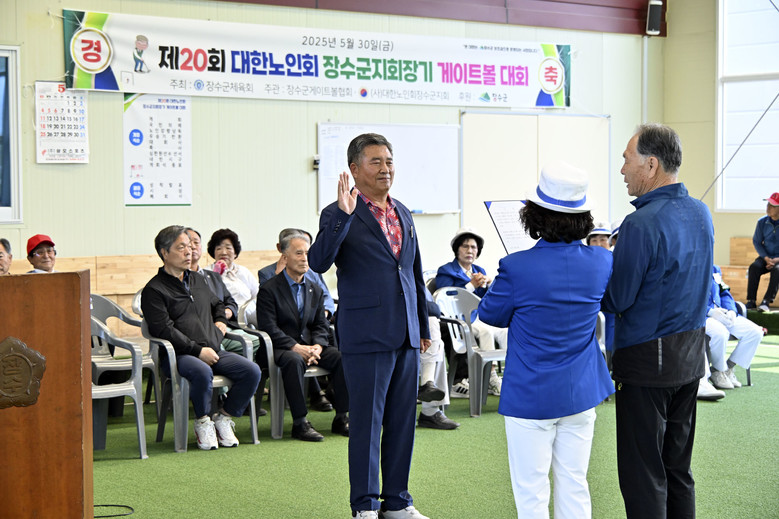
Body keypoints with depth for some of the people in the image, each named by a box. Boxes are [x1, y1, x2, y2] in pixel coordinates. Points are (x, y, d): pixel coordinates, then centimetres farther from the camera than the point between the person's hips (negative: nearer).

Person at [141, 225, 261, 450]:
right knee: (203, 372, -39)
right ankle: (203, 422, -12)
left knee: (252, 370, -17)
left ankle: (223, 417, 1)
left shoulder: (198, 281, 23)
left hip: (212, 350, 7)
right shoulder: (154, 290, -1)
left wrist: (221, 321, 21)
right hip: (179, 355, -6)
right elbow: (165, 330, -12)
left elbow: (217, 303, 43)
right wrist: (198, 350, -17)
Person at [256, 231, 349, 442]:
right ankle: (299, 423, -33)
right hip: (281, 348, -5)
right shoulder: (269, 289, -3)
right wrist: (296, 347, -22)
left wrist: (317, 346, -11)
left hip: (310, 345, 6)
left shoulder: (315, 290, 17)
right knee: (294, 360, -39)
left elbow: (321, 325, 12)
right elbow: (268, 328, -12)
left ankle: (341, 417, -11)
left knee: (342, 357, -20)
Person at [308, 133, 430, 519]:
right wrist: (343, 215, -30)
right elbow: (318, 262, -22)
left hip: (406, 336, 6)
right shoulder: (339, 215, -6)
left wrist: (423, 327, 21)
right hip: (366, 336, -6)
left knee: (403, 420, 11)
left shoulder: (403, 214, 14)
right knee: (367, 422, 0)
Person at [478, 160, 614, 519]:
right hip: (581, 393, 5)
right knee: (574, 486, 15)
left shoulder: (517, 268, -22)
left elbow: (490, 314, -4)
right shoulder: (602, 262, -8)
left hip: (531, 396, -4)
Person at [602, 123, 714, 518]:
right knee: (677, 468, 17)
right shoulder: (700, 212, 6)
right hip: (692, 353, 8)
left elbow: (616, 300, -18)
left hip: (647, 360, -8)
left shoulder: (641, 224, -21)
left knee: (643, 474, 0)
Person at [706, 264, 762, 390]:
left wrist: (731, 310, 0)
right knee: (720, 332, -39)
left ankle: (729, 367, 0)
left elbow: (724, 294, 21)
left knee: (756, 332, -9)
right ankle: (717, 371, -12)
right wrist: (710, 311, -22)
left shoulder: (715, 270, 22)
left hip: (721, 313, 8)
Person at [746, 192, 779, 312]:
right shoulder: (762, 222, 1)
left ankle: (766, 301, -36)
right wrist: (766, 258, -9)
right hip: (765, 257, 3)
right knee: (754, 267, -27)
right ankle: (751, 300, -25)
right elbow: (756, 242, 7)